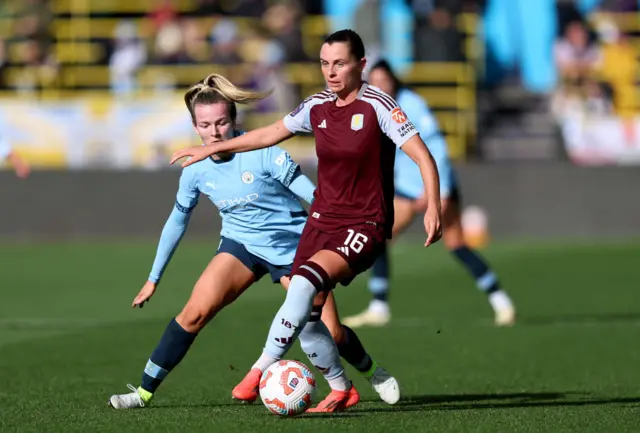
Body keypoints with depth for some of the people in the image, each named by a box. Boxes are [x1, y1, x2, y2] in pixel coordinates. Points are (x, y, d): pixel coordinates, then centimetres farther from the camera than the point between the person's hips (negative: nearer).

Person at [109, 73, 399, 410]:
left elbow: (314, 195, -18)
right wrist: (154, 278, 12)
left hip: (293, 245, -3)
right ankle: (144, 392, -9)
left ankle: (372, 373, 25)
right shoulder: (196, 170, -8)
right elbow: (177, 221, 7)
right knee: (196, 311, -19)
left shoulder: (261, 153, -22)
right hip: (242, 244, 3)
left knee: (328, 333, -8)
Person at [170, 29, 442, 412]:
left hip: (364, 226, -7)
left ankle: (263, 369, -24)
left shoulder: (377, 106, -13)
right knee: (305, 313, 1)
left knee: (306, 282, -29)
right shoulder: (317, 107, 5)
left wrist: (433, 207, -27)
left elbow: (422, 156, -15)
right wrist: (212, 149, 24)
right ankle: (342, 388, 21)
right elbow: (271, 134, 21)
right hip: (322, 220, 7)